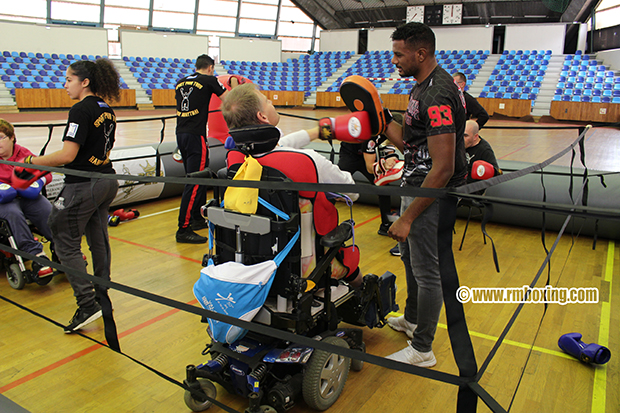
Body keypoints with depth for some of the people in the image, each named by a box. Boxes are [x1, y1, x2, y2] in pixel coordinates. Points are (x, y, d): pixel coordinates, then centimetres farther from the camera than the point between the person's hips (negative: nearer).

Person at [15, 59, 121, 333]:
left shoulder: (81, 110, -16)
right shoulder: (107, 111, 9)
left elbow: (67, 155, -21)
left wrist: (31, 161, -9)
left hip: (83, 186, -9)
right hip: (106, 181, 9)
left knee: (66, 243, 1)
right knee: (98, 240, 16)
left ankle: (87, 305, -2)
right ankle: (103, 297, 26)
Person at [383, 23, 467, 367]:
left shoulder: (437, 96, -24)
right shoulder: (424, 86, 10)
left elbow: (442, 169, -28)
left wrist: (407, 217, -25)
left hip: (432, 195, -11)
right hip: (417, 186, 11)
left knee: (427, 271, 3)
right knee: (410, 256, 25)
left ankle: (422, 350, 22)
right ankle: (412, 319, 47)